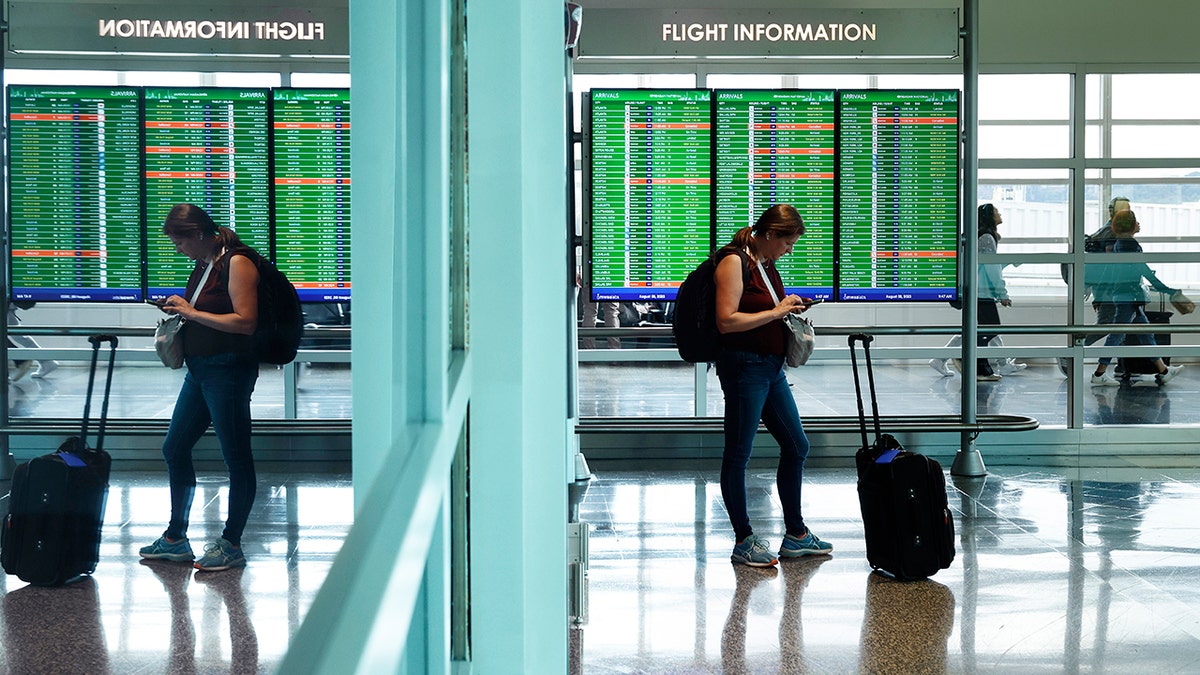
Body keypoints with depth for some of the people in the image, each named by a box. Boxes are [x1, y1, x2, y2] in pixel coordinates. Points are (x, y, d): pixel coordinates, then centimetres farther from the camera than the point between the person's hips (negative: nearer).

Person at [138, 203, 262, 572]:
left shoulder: (237, 263, -13)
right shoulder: (204, 265, 15)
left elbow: (245, 321, -21)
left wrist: (192, 313, -16)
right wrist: (181, 313, 7)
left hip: (229, 371, -10)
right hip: (199, 371, 10)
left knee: (236, 458, -1)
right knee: (175, 449, 14)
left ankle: (232, 545, 7)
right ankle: (175, 539, 25)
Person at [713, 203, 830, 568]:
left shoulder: (767, 264, 15)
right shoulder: (734, 262, -13)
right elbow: (727, 321, -21)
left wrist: (790, 309, 10)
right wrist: (776, 312, -17)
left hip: (771, 367, 10)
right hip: (744, 365, -10)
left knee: (796, 446, 14)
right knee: (738, 454, 0)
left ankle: (796, 535, 24)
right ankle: (743, 541, 8)